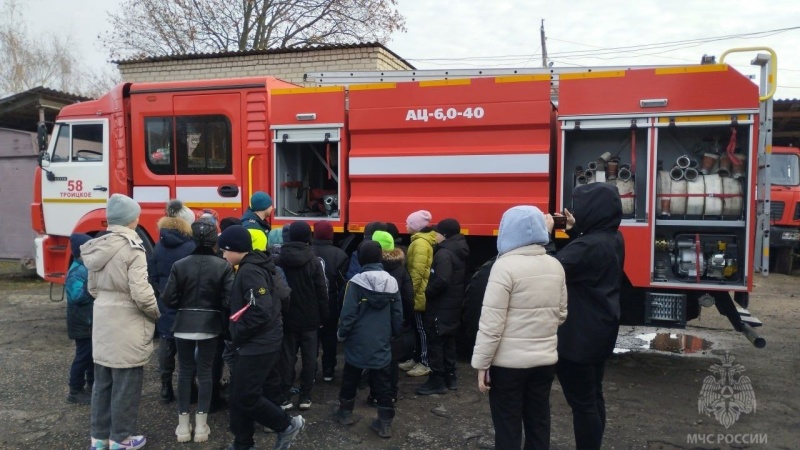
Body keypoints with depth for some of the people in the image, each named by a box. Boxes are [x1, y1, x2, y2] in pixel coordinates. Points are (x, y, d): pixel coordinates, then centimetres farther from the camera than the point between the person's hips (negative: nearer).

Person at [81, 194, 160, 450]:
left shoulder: (98, 247, 6)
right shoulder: (132, 248, -17)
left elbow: (93, 288, 14)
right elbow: (141, 293, -20)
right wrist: (156, 314, -4)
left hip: (103, 323, 8)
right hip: (127, 326, -8)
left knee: (103, 382, 16)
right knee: (126, 385, 5)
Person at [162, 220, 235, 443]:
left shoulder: (179, 265, -7)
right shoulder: (223, 266, -10)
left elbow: (169, 299, -8)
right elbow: (229, 299, -14)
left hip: (184, 325, 1)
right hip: (210, 325, -1)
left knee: (185, 371, 12)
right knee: (205, 371, 9)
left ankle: (183, 424, 17)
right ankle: (201, 424, 13)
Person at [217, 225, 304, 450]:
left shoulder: (250, 271, -19)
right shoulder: (257, 267, 11)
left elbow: (261, 312, -27)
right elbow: (283, 293, 17)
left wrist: (237, 334, -13)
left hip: (257, 345, -10)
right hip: (257, 343, 10)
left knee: (246, 396, -3)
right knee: (237, 395, 14)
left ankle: (287, 425, 13)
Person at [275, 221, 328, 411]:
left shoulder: (280, 260, -3)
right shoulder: (313, 260, -9)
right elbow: (322, 292, -7)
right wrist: (323, 316, 1)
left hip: (287, 317, 2)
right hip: (310, 318, -1)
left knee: (287, 356, 7)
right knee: (309, 357, 7)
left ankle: (285, 397, 8)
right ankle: (305, 396, 10)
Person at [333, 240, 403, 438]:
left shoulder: (356, 282, -15)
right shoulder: (391, 282, 0)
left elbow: (348, 313, -14)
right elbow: (398, 314, 6)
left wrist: (342, 334, 2)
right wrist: (392, 333, 21)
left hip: (359, 341, -3)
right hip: (381, 343, 3)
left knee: (351, 377, 17)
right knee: (382, 381, 8)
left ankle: (345, 411, 32)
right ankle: (385, 422, 10)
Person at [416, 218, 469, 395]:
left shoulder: (444, 253, -20)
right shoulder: (458, 252, 10)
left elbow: (442, 281, -31)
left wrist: (427, 292, -15)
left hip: (441, 306, -10)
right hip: (453, 305, 10)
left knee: (435, 342, -1)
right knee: (448, 341, 17)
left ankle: (437, 381, 5)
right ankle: (450, 377, 26)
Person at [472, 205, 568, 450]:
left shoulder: (505, 265, -15)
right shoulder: (555, 266, 4)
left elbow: (491, 322, -16)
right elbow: (561, 314, 11)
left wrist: (481, 363, -10)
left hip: (508, 362, -6)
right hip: (545, 360, 6)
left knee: (508, 429, 6)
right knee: (539, 424, 16)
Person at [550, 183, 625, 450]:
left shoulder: (590, 245, -25)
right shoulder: (613, 239, 4)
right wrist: (575, 230, 11)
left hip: (579, 334, -10)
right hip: (600, 330, 10)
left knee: (581, 402, 1)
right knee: (593, 397, 20)